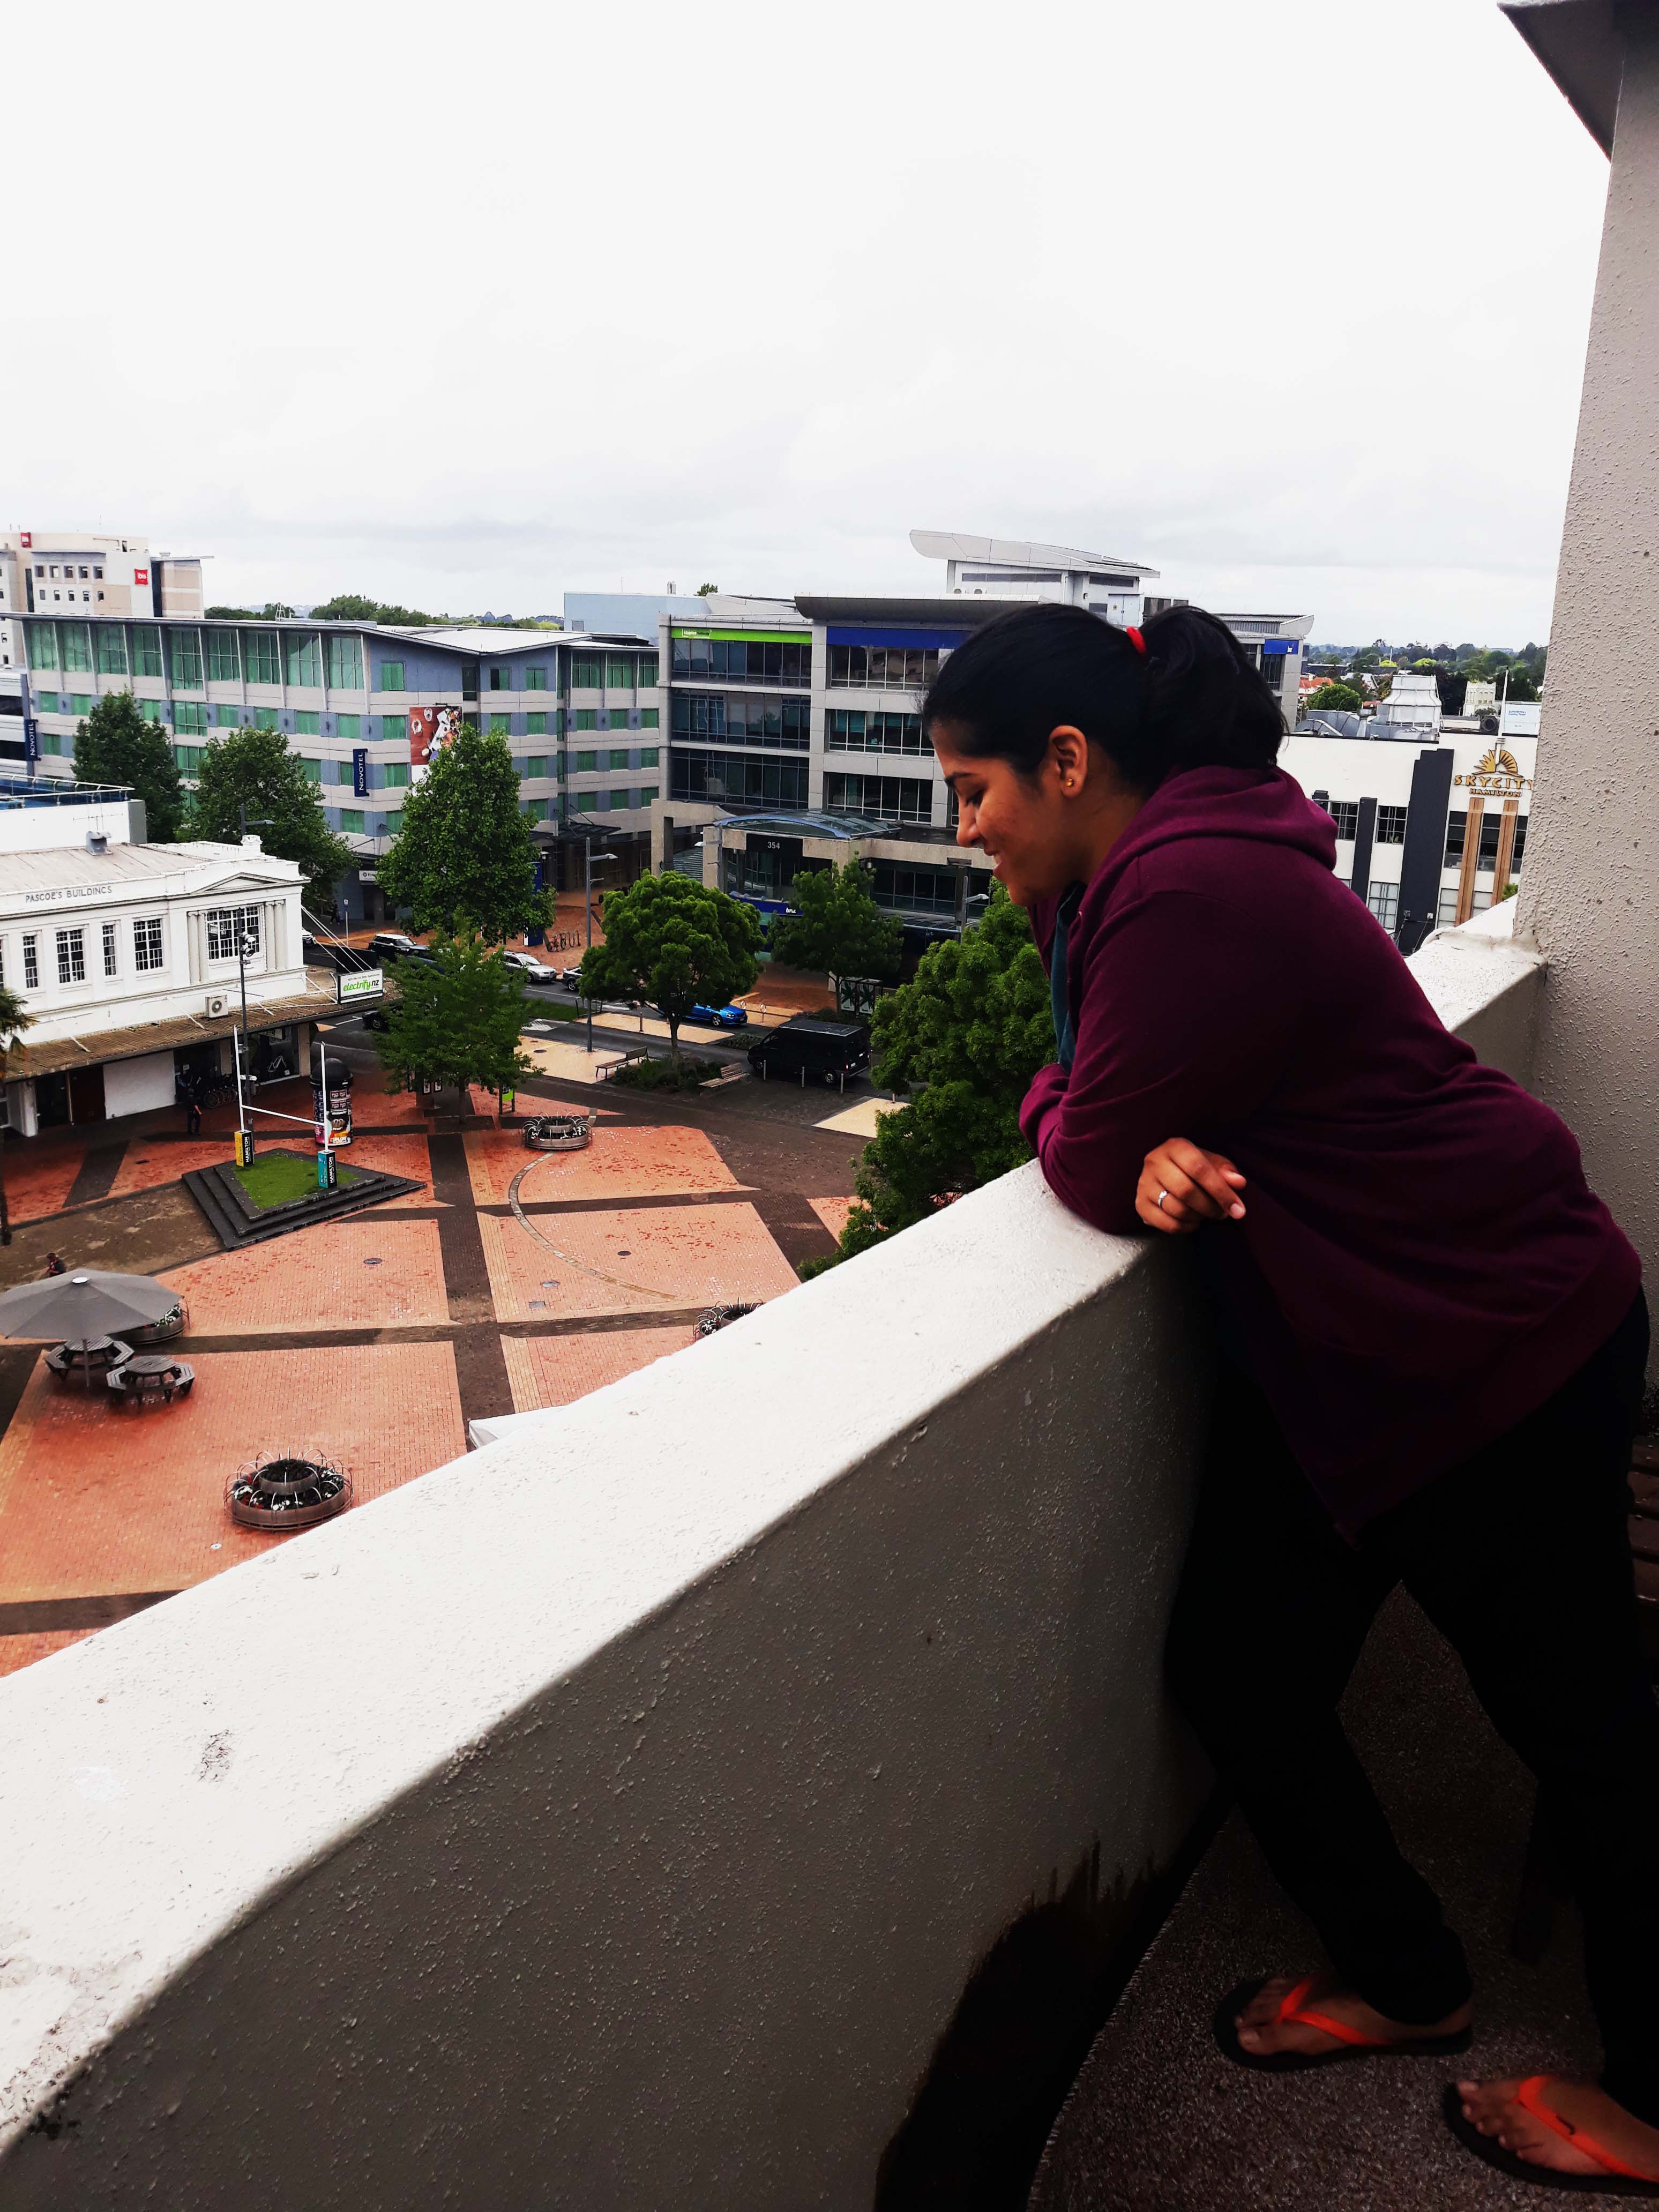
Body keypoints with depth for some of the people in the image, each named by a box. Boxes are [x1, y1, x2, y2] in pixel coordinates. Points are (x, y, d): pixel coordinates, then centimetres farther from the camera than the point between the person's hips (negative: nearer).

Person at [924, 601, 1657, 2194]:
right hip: (1326, 1354, 9)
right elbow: (1133, 1126, 7)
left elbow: (1096, 1164, -23)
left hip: (1497, 1346, -9)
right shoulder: (1137, 877, 5)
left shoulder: (1193, 894, -27)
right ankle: (1404, 1983, 36)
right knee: (1235, 1671, 12)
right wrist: (1150, 1150, -16)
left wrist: (1058, 1107, -2)